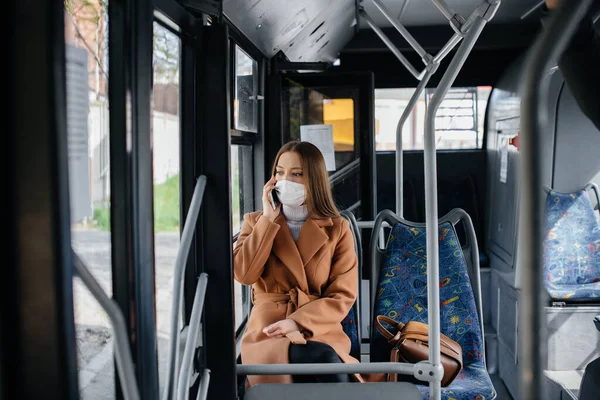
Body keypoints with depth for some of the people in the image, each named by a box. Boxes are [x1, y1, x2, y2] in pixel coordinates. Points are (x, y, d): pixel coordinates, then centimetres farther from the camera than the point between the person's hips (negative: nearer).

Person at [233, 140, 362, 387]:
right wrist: (269, 219, -5)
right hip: (268, 332, -1)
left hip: (319, 332, 1)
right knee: (324, 361, -34)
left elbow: (343, 295, 1)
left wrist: (298, 322, -14)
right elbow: (243, 274, -7)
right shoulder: (256, 222, 12)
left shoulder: (337, 229, 8)